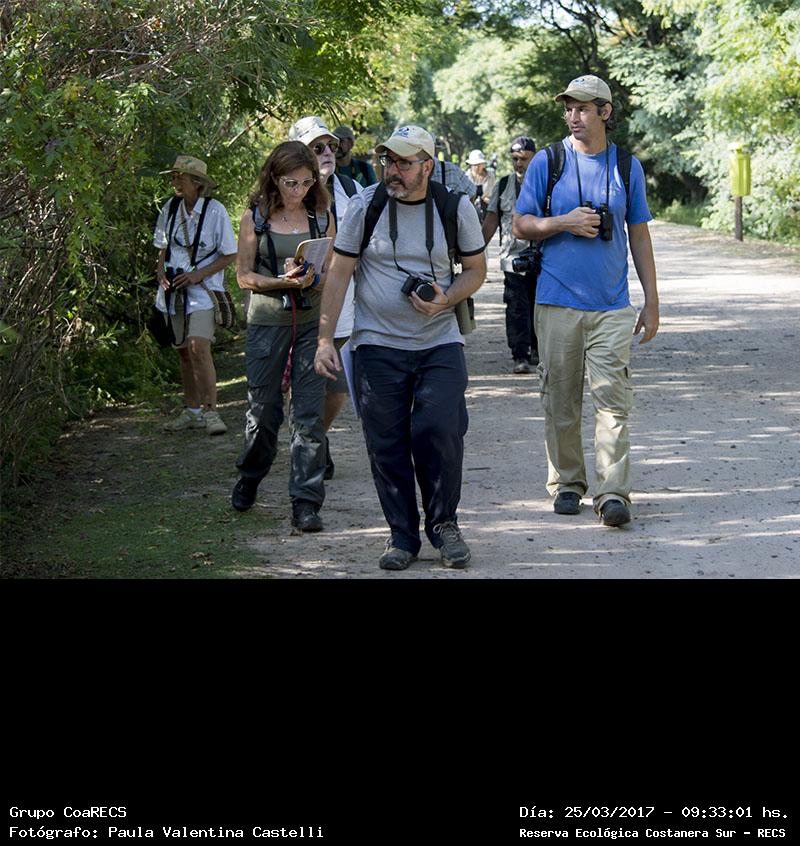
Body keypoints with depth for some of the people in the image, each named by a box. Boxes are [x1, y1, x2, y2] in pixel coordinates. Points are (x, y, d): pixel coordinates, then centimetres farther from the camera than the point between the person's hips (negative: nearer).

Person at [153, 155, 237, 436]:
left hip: (202, 289, -5)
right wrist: (161, 271, -1)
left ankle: (210, 411, -15)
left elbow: (230, 255, -4)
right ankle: (191, 411, 20)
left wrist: (199, 274, -15)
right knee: (183, 350, 10)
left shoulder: (215, 211, -8)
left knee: (198, 347, -20)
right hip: (174, 289, 5)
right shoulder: (170, 210, 7)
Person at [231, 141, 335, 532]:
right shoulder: (255, 218, 2)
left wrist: (313, 280, -13)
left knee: (309, 413, -5)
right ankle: (249, 477, 34)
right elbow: (244, 275, 1)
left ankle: (306, 503, -3)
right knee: (263, 408, 7)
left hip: (312, 323, 1)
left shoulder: (322, 217, 7)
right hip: (267, 323, -1)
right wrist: (283, 281, -15)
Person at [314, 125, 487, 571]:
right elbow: (339, 274, 1)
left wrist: (445, 300, -11)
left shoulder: (456, 207, 0)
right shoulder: (365, 205, -2)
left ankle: (444, 525, 7)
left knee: (441, 430, -12)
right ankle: (403, 535, 13)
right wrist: (325, 340, -3)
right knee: (387, 444, 0)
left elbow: (476, 269, 9)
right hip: (378, 345, 0)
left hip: (440, 342, 0)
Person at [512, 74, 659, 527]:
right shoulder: (547, 162, 4)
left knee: (613, 398, -9)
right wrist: (564, 222, -12)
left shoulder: (627, 166, 8)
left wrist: (652, 301, 11)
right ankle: (567, 483, 18)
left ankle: (613, 492, -11)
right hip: (558, 302, 0)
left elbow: (639, 235, 13)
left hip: (612, 304, 0)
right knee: (561, 400, 5)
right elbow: (521, 225, 7)